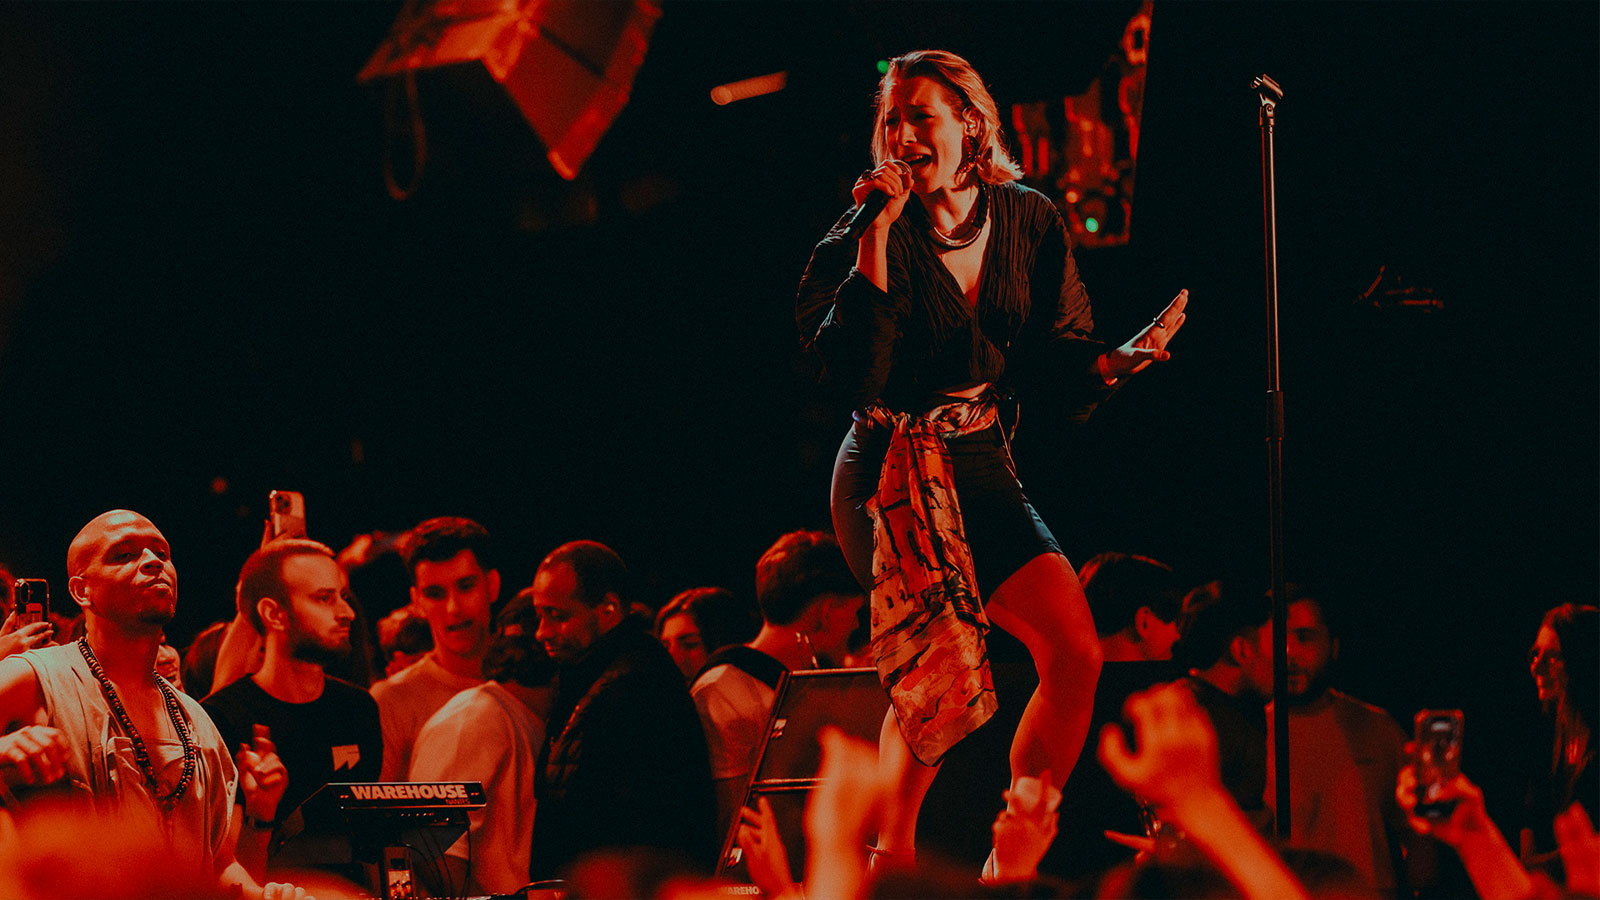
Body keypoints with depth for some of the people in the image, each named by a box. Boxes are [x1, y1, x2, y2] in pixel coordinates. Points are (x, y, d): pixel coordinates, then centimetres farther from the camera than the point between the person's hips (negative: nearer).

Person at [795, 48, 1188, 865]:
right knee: (941, 675, -18)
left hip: (982, 463, 5)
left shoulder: (1027, 221, 6)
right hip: (893, 471, -5)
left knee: (1076, 652, -7)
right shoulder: (867, 235, -9)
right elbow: (853, 374, -22)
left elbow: (1049, 360, 10)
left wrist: (1115, 363, -11)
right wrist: (876, 237, -25)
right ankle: (890, 855, 3)